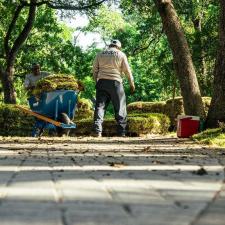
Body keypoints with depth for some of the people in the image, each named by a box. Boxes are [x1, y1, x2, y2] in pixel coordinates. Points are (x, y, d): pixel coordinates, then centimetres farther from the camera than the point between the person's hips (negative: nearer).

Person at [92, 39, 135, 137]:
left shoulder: (100, 54, 13)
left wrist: (97, 81, 22)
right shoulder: (121, 55, 5)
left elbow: (94, 70, 11)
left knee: (100, 106, -1)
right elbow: (127, 71, 3)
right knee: (120, 108, 4)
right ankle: (121, 132, 1)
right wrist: (132, 84, 12)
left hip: (101, 81, 2)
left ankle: (97, 131, -13)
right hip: (115, 82, -2)